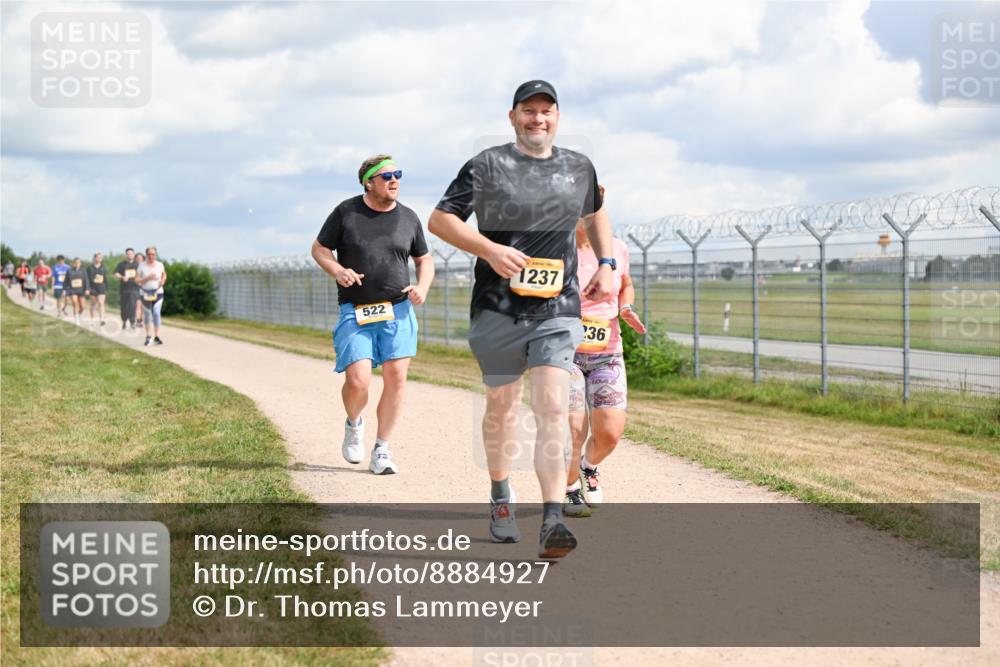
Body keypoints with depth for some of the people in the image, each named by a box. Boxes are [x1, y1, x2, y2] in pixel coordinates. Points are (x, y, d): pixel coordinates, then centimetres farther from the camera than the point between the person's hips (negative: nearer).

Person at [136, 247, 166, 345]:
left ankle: (157, 337, -11)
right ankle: (148, 336, 20)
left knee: (156, 313, -12)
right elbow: (137, 280, -6)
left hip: (158, 292, 0)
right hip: (145, 293, 0)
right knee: (147, 314, 7)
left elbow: (164, 275, 21)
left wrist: (163, 281, -1)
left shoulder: (160, 265, 3)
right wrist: (147, 278, -20)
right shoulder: (142, 266, -3)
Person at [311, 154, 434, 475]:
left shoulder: (408, 218, 8)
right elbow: (319, 248, 8)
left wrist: (422, 286, -1)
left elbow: (425, 259, 19)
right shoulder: (346, 211, 1)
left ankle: (381, 451, 8)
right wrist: (337, 270, -12)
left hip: (398, 310, 2)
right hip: (355, 312, -2)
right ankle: (354, 424, 23)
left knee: (396, 378, -6)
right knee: (358, 382, -13)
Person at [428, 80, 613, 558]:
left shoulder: (579, 168, 11)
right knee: (501, 407, 12)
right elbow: (439, 219, -2)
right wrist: (489, 249, -16)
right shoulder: (487, 166, -1)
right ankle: (500, 501, 35)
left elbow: (594, 215, 31)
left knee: (553, 407, -14)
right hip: (499, 308, -1)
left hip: (558, 309, 1)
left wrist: (606, 264, 15)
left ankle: (552, 523, -21)